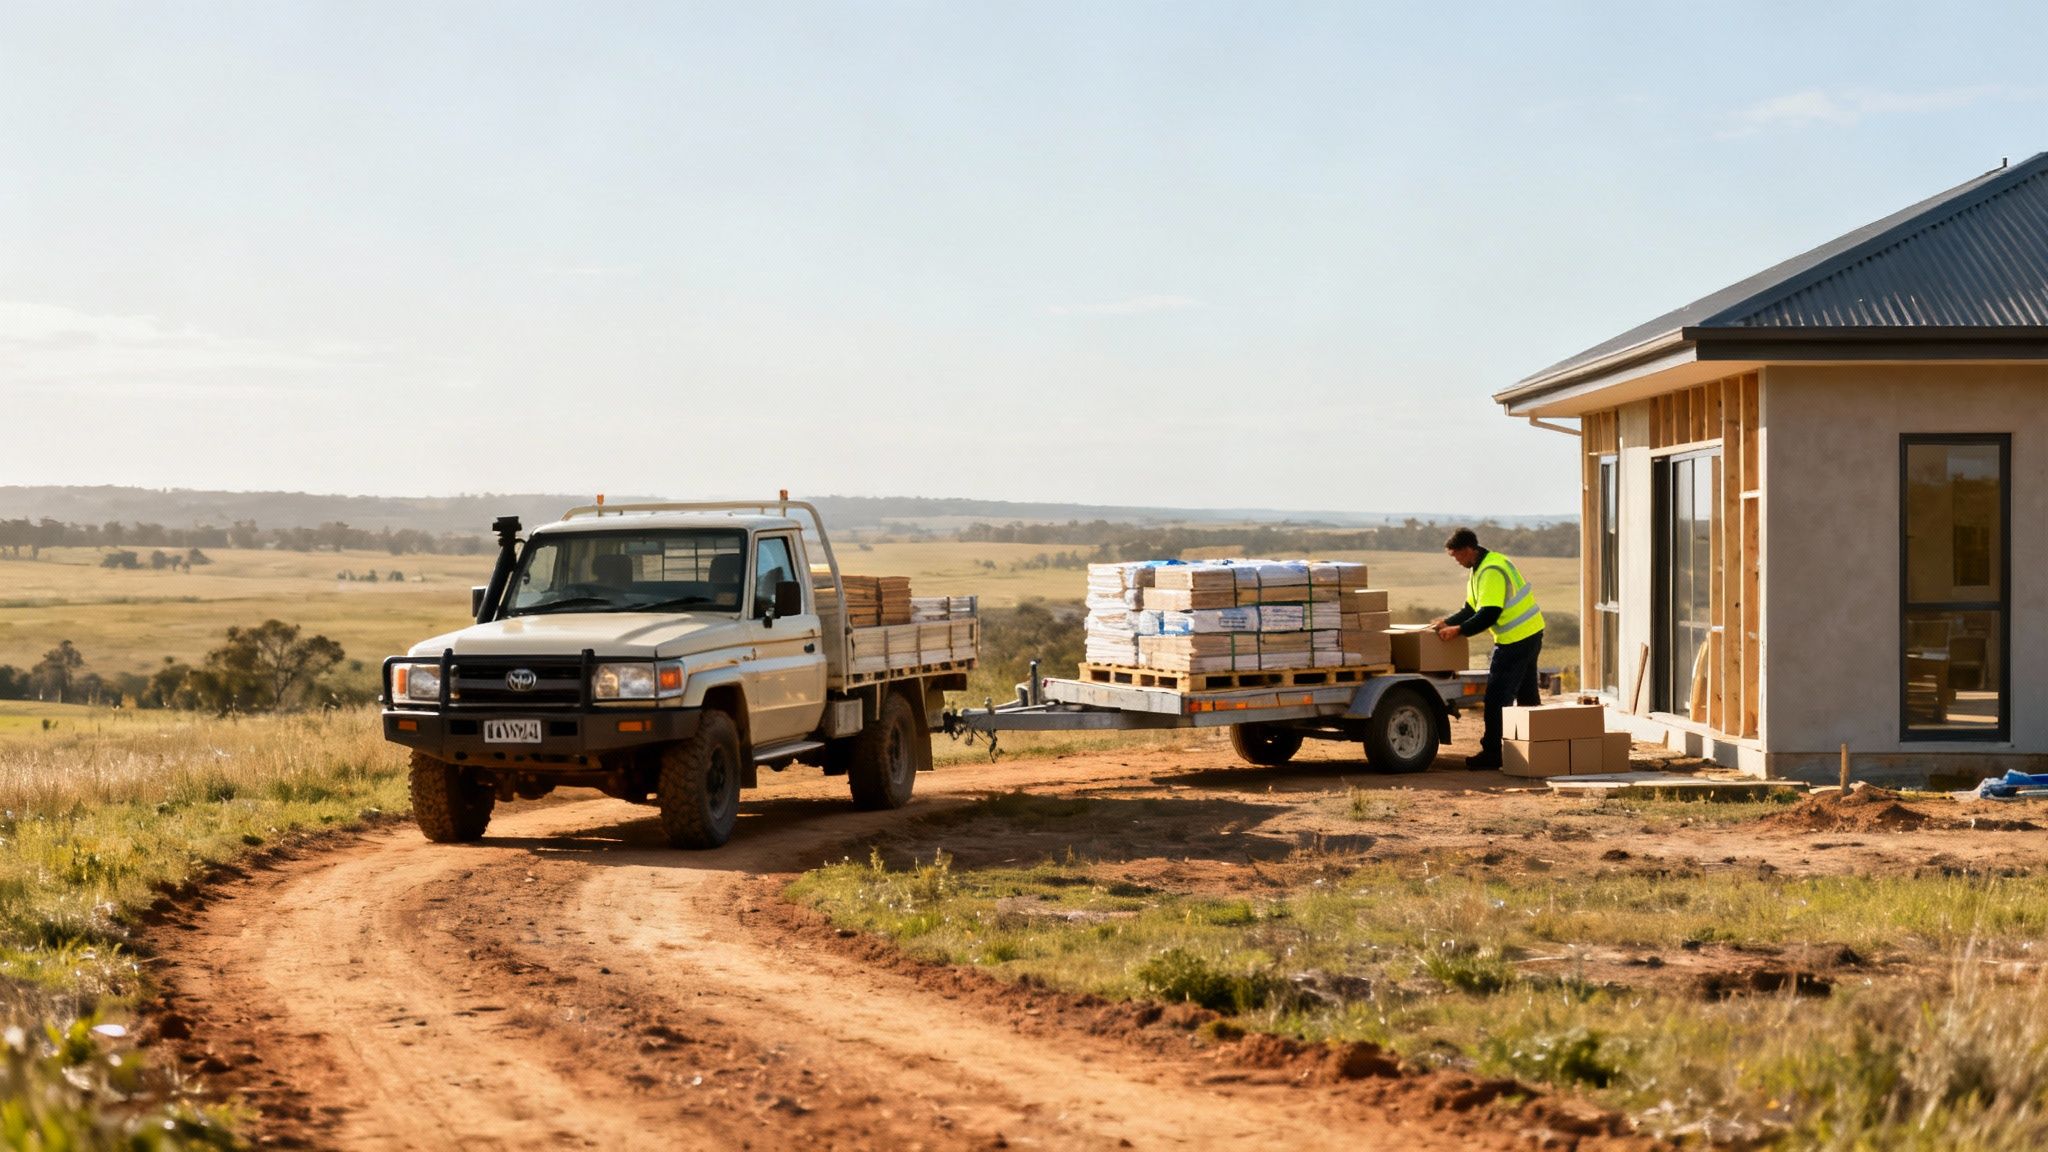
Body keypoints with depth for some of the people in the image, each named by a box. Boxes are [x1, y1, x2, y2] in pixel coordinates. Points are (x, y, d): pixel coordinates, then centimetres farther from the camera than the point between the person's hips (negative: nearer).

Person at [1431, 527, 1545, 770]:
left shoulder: (1491, 572, -21)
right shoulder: (1480, 569, 13)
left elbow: (1488, 615, -26)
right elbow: (1472, 609, 17)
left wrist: (1458, 630, -22)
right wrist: (1448, 622, 4)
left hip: (1516, 640, -11)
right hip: (1529, 634, 11)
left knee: (1497, 698, -7)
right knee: (1527, 695, 16)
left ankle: (1492, 752, -5)